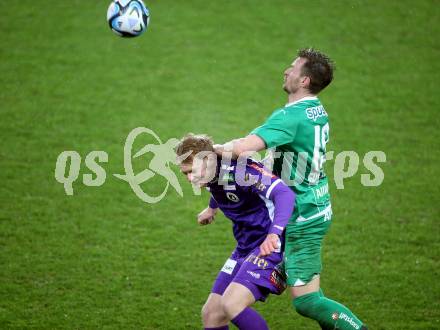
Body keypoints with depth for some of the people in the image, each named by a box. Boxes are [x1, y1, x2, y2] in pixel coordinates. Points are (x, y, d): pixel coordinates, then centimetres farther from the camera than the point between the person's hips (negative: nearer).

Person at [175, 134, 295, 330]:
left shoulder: (240, 170, -24)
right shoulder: (212, 174, 3)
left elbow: (285, 194, -36)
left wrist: (274, 233, -51)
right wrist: (212, 207, 49)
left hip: (272, 246, -9)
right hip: (245, 248, 9)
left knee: (231, 305, -26)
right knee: (211, 313, 4)